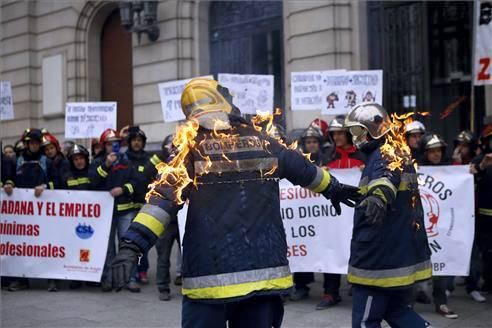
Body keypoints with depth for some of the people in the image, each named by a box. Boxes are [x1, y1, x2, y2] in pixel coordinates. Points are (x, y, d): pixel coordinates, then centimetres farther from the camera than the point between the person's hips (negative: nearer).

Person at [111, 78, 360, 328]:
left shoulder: (192, 150, -3)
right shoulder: (264, 143, 6)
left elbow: (164, 199, -12)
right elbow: (305, 170, 22)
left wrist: (132, 245, -14)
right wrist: (333, 188, 40)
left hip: (209, 276, -3)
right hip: (263, 270, 3)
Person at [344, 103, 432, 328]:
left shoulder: (385, 154, -16)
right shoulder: (400, 154, 16)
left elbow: (388, 176, -41)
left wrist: (379, 196, -61)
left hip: (380, 258, -10)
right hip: (402, 255, 10)